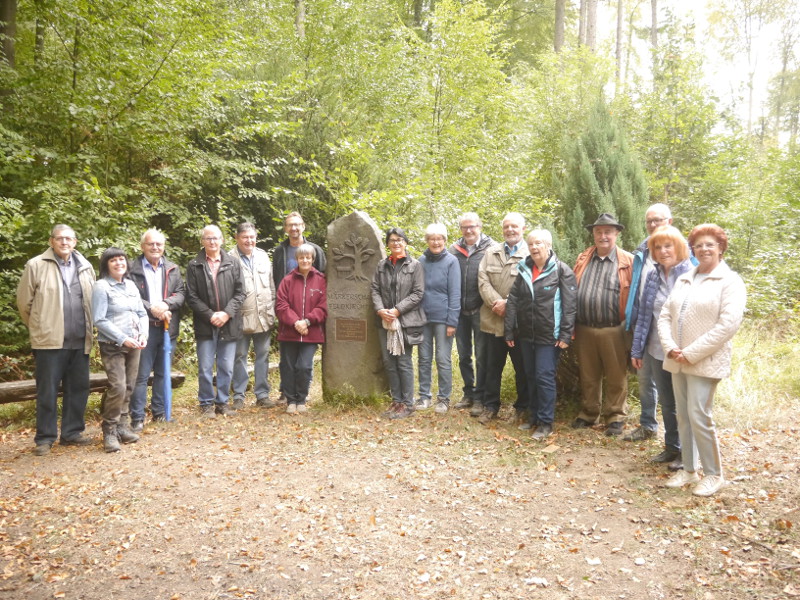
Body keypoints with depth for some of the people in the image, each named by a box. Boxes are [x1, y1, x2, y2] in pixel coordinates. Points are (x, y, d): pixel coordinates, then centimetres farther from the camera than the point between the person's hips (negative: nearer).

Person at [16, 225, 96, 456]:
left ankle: (72, 432, 21)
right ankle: (45, 438, 13)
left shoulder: (85, 267, 10)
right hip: (50, 340, -4)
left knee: (78, 388, 9)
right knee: (47, 391, 2)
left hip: (80, 341, 4)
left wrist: (87, 328, 13)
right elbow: (24, 302, 2)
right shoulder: (36, 265, -2)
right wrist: (40, 327, 9)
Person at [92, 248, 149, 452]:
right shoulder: (101, 286, -6)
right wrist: (123, 339, -16)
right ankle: (109, 431, 1)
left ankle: (121, 426, 20)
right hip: (112, 345, -6)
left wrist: (143, 334, -3)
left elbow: (142, 313, 14)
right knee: (117, 387, -12)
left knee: (128, 387, 8)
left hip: (134, 344, 6)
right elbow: (99, 320, -12)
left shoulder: (131, 285, 12)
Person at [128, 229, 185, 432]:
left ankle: (160, 411, 23)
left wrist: (166, 304, -13)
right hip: (144, 327, -4)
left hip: (167, 327, 4)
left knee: (163, 372, 12)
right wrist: (152, 309, -17)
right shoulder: (133, 269, -2)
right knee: (141, 374, -1)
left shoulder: (173, 269, 11)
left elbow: (181, 293, 5)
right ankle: (137, 417, 7)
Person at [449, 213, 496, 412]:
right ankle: (468, 393, 27)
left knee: (481, 356, 4)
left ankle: (479, 397, 14)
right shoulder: (454, 250, 6)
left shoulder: (491, 248, -5)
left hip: (480, 310, -4)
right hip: (460, 311, 4)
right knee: (463, 355, 13)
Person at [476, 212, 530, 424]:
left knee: (522, 367, 8)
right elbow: (483, 280, 3)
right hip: (494, 320, 4)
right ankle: (490, 406, 26)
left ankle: (523, 407, 23)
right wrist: (495, 302, -12)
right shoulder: (491, 253, 11)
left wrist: (509, 304, -18)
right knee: (492, 366, 14)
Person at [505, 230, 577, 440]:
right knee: (531, 377, 14)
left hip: (549, 336, -5)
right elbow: (513, 302, 7)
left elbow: (570, 305, -11)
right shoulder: (524, 270, 8)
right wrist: (509, 332, 4)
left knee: (545, 378, -4)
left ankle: (546, 422, 7)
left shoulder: (562, 271, -8)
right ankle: (534, 417, 26)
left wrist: (565, 335, -16)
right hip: (526, 335, 6)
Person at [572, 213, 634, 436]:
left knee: (616, 377, 6)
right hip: (584, 329, 4)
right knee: (588, 376, 15)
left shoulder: (628, 262, -1)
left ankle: (615, 417, 21)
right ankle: (589, 412, 29)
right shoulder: (583, 259, 10)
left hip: (614, 330, -3)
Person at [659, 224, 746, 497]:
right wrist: (670, 347, -8)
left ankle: (714, 474, 11)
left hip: (705, 362, -6)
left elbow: (727, 325, -16)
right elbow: (665, 315, 9)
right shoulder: (683, 279, 13)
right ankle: (689, 469, 24)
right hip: (677, 360, 6)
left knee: (699, 417, -7)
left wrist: (692, 353, -17)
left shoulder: (730, 281, -6)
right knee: (683, 417, 11)